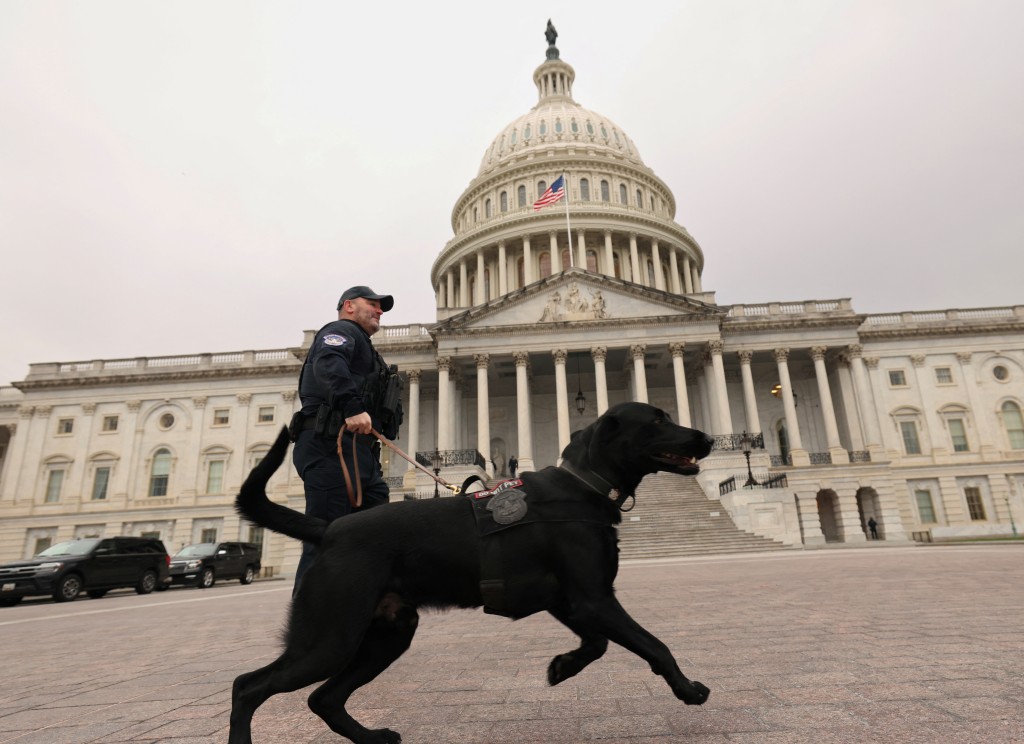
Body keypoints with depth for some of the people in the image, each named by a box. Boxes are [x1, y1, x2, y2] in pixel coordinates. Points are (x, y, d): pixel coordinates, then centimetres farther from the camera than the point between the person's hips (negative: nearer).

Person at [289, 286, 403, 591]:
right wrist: (353, 407, -33)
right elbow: (329, 364, -19)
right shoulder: (341, 330, 5)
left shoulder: (360, 346, 34)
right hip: (332, 445, -10)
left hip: (358, 453, 10)